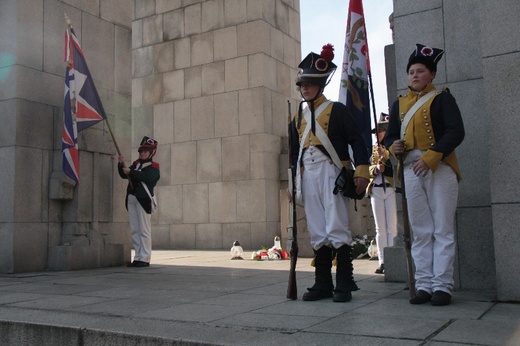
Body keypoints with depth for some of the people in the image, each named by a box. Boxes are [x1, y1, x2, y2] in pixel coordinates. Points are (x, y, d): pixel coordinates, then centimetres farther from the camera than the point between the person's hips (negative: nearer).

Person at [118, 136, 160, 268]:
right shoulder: (136, 164, 19)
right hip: (131, 198, 7)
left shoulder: (153, 167, -2)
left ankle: (145, 259, -5)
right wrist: (121, 165, -2)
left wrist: (130, 172, -21)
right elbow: (124, 175, 15)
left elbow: (146, 177, -20)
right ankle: (138, 257, 14)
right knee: (134, 230, 8)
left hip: (144, 199, -7)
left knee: (144, 230, -7)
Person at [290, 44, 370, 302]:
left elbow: (357, 141, -2)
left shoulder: (336, 110, 3)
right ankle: (323, 284, 12)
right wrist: (295, 181, 15)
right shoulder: (298, 118, 18)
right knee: (317, 231, 6)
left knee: (336, 227, -8)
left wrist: (361, 172, -12)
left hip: (331, 172, -5)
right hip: (308, 175, 5)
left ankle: (344, 285, -1)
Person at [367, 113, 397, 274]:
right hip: (376, 190, 5)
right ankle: (382, 261, 6)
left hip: (391, 189, -5)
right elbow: (369, 168, 11)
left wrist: (384, 154, -16)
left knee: (392, 227, -6)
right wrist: (376, 168, -11)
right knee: (380, 228, 4)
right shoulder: (374, 149, 16)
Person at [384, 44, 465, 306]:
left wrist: (430, 156, -19)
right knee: (420, 232, 5)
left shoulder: (442, 98, 3)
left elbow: (456, 132, -9)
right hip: (411, 171, 4)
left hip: (439, 168, -4)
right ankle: (423, 285, 10)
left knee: (442, 230, -2)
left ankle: (443, 286, 2)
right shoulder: (400, 104, 17)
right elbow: (391, 136, 16)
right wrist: (393, 147, -8)